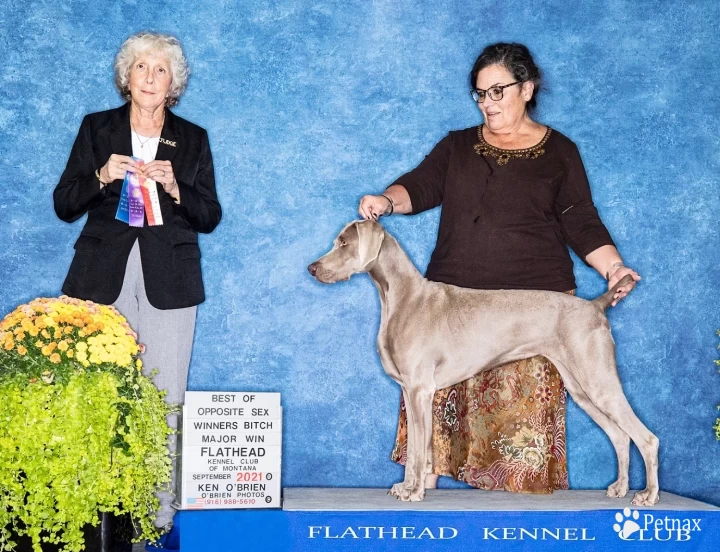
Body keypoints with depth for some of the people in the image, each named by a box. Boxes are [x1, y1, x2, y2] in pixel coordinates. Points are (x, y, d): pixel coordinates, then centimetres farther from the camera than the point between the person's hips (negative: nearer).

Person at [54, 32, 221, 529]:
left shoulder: (193, 139, 13)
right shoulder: (97, 129, 13)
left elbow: (210, 218, 9)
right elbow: (64, 204, 9)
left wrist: (174, 187, -9)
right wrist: (101, 176, -9)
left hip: (168, 282, 0)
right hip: (104, 278, 0)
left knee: (165, 400, -6)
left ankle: (159, 515, 1)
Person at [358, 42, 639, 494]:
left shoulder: (559, 152, 7)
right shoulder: (458, 146, 14)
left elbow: (581, 224, 3)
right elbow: (420, 186, 2)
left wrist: (614, 266, -13)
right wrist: (387, 201, -19)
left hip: (533, 306, -2)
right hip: (454, 303, 3)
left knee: (525, 407, -5)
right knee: (435, 394, -3)